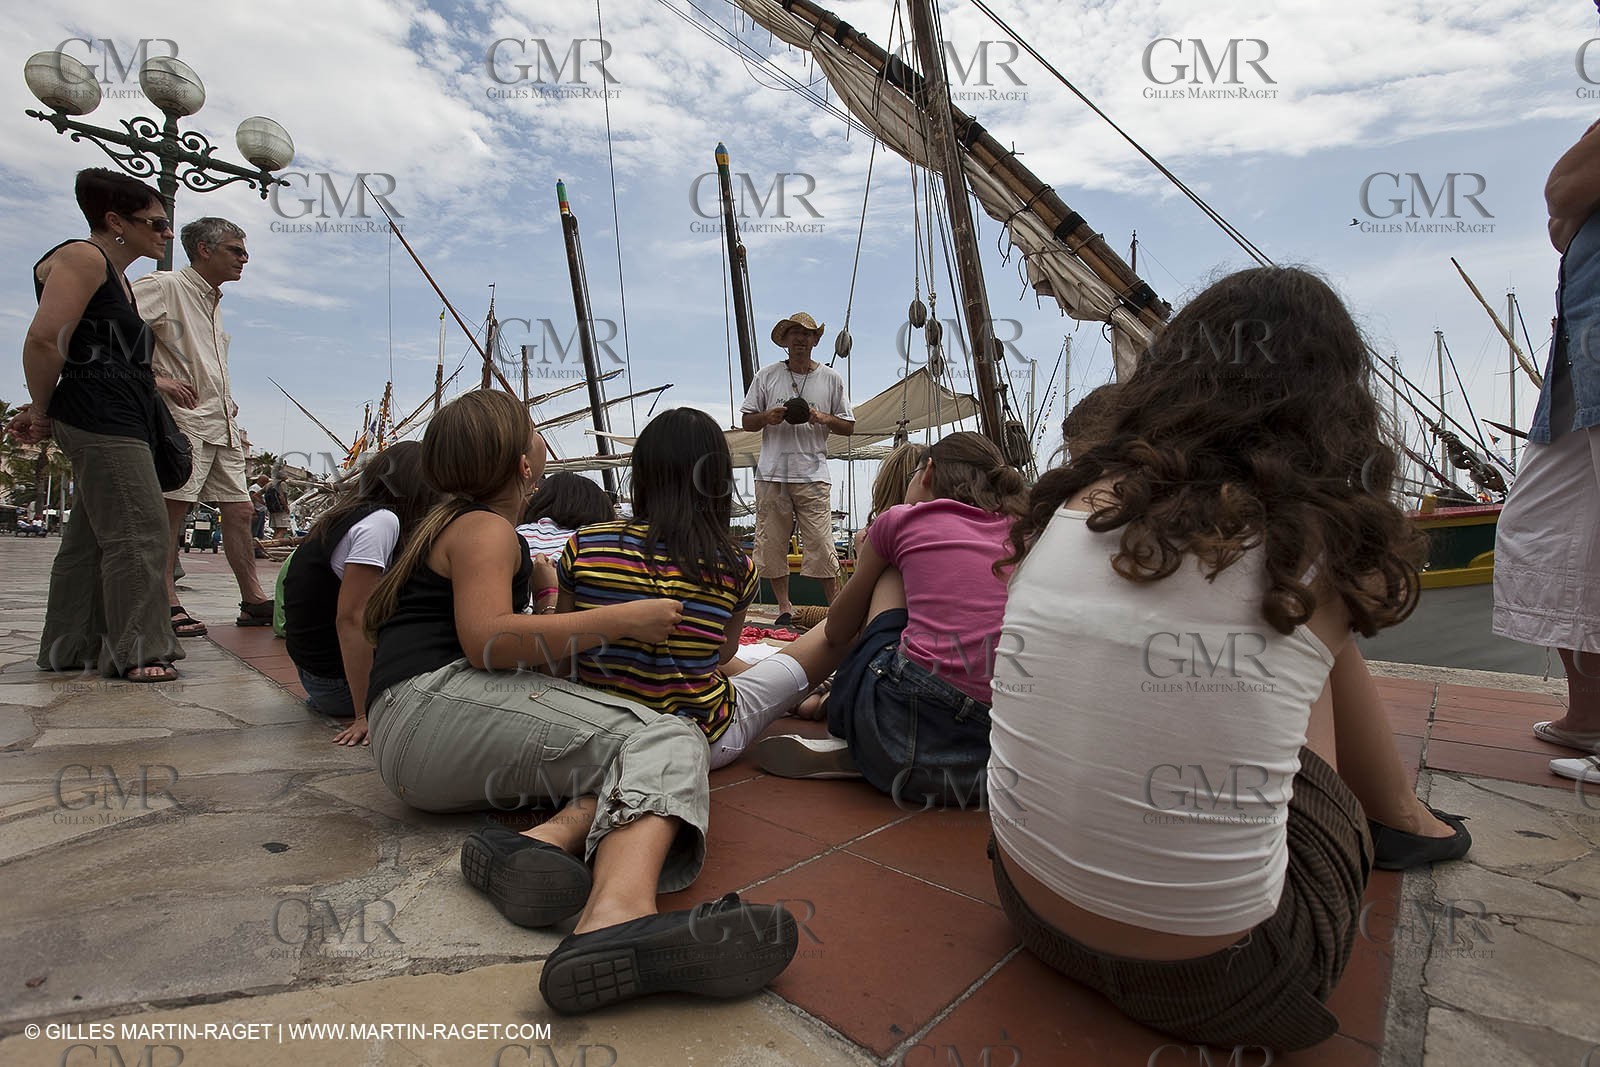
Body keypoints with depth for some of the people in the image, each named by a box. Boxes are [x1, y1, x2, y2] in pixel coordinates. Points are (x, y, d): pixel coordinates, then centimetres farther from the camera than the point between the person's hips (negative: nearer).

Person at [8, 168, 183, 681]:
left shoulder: (116, 276, 23)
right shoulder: (82, 258, -7)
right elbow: (44, 339, -18)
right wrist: (42, 411, -8)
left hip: (121, 421, 10)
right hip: (102, 420, -10)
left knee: (90, 536, 12)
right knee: (138, 530, -10)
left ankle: (71, 648, 21)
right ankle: (135, 652, -5)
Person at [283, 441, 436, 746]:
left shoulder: (344, 514, 7)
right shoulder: (382, 520, -20)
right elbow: (350, 618, -25)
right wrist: (364, 716, -23)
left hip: (315, 670, 9)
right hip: (339, 681, -9)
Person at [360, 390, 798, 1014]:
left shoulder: (450, 524, 31)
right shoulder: (486, 529, -3)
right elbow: (486, 641, -19)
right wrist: (623, 619, -16)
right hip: (434, 701, -9)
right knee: (664, 743, -26)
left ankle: (552, 835, -33)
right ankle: (618, 911, -55)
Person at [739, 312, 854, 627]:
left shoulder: (831, 378, 11)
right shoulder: (766, 376, 11)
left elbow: (849, 426, 13)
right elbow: (746, 421, 13)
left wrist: (826, 419, -7)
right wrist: (767, 417, -7)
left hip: (813, 474, -1)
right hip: (772, 474, 2)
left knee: (821, 546, -6)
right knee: (772, 544, 3)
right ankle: (784, 608, 16)